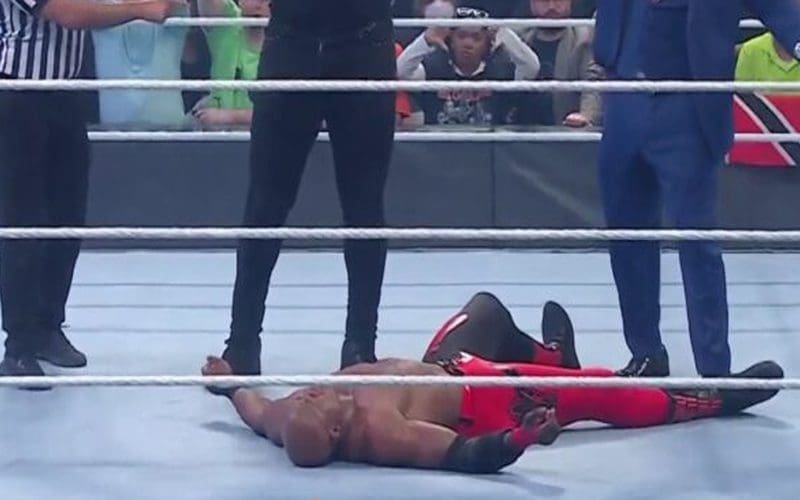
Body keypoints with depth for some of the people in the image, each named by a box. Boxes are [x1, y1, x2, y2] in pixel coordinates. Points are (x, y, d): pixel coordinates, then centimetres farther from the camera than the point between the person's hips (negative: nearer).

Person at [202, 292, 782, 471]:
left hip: (436, 368, 8)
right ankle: (715, 398, 23)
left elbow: (254, 407, -1)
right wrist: (521, 438, -60)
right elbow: (468, 455, -44)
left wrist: (228, 382, 15)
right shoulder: (376, 434, -43)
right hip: (474, 397, -8)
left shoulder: (285, 419, -24)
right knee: (608, 395, 1)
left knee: (488, 306, 27)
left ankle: (552, 356, 55)